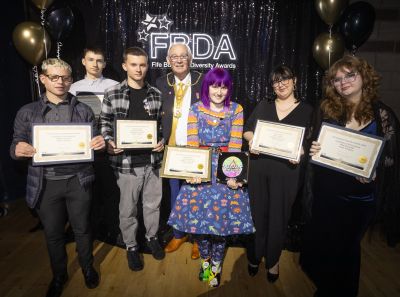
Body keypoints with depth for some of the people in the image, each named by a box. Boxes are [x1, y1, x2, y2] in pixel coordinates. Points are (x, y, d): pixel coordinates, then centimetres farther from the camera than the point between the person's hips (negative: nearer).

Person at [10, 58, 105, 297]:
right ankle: (59, 276, 40)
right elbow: (17, 146, 6)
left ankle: (88, 267, 40)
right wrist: (18, 149, -18)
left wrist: (101, 143, -17)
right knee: (53, 234, 16)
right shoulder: (27, 113, 5)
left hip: (78, 181, -1)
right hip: (46, 183, 1)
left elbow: (95, 143, 6)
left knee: (82, 229, 14)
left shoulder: (84, 110, 4)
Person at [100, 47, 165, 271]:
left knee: (153, 203, 17)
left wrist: (162, 142, -6)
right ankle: (131, 246, 34)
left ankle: (152, 237, 42)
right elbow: (105, 124, 3)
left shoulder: (156, 94, 4)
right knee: (128, 208, 11)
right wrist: (109, 143, -14)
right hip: (126, 162, -2)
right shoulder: (112, 94, -2)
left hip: (153, 160, 3)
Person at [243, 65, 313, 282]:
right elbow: (246, 130, 11)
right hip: (258, 167, 2)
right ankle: (254, 257, 31)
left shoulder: (307, 110, 5)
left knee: (279, 216, 9)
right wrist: (251, 138, -11)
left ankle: (273, 260, 32)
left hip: (286, 170, -1)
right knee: (257, 213, 10)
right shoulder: (263, 106, 12)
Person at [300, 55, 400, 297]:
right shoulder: (327, 110, -2)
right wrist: (313, 151, -13)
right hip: (328, 193, 2)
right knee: (320, 241, 15)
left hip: (361, 197, -2)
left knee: (346, 246, 15)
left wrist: (373, 171, -18)